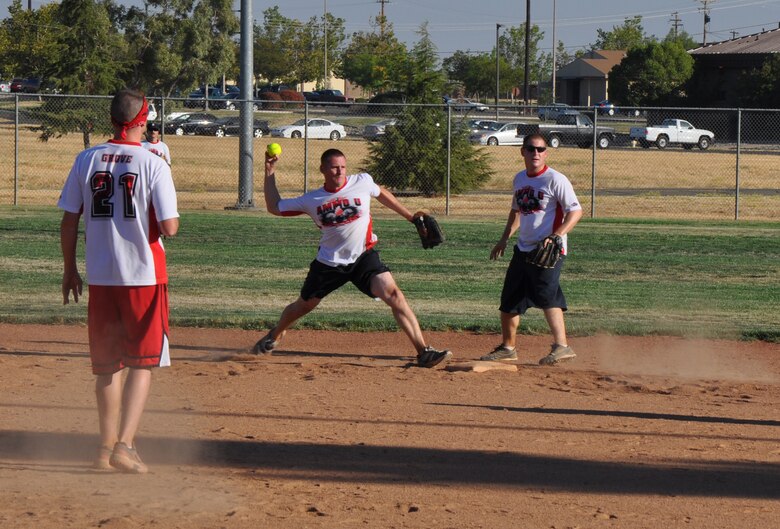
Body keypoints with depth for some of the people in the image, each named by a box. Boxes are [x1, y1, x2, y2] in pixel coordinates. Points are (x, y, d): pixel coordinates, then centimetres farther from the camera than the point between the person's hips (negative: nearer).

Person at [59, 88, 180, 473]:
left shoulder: (86, 160, 0)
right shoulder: (153, 164, -10)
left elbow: (69, 221, 3)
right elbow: (169, 227, -14)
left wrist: (69, 269, 14)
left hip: (100, 276, 3)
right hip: (144, 276, -3)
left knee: (107, 365, 14)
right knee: (143, 363, 4)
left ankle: (106, 447, 17)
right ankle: (124, 445, -9)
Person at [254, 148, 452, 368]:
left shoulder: (362, 182, -8)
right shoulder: (311, 200, -5)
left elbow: (381, 194, 13)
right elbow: (274, 207, 6)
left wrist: (410, 217, 19)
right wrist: (270, 174, -1)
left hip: (363, 257, -2)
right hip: (329, 264, 2)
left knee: (393, 294, -22)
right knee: (304, 306, 15)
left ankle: (423, 352, -24)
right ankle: (275, 334, 48)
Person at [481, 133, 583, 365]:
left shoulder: (555, 179, -10)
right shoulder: (520, 179, 14)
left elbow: (575, 211, -15)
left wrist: (557, 236, -26)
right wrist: (505, 238, 21)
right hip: (523, 249, 8)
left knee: (547, 295, -23)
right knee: (509, 299, 12)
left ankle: (562, 346, -26)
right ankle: (507, 347, 26)